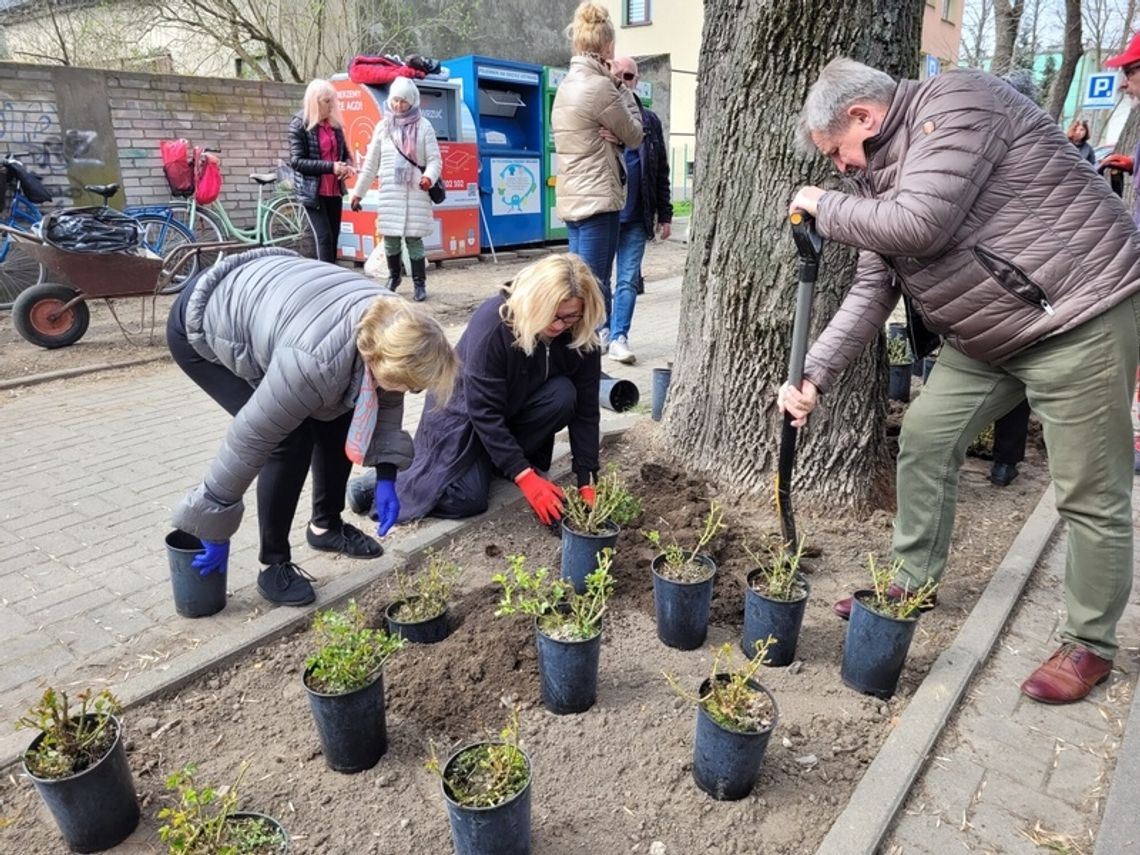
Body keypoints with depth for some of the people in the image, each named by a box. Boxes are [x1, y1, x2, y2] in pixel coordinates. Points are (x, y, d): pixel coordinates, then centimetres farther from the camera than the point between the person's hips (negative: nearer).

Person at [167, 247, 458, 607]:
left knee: (336, 417, 2)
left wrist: (386, 477, -7)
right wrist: (216, 528, -19)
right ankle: (274, 565, 0)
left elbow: (387, 400, -3)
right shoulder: (315, 363, -42)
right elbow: (250, 440, -31)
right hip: (200, 329, -7)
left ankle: (326, 525, 22)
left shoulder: (386, 327, -21)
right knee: (292, 439, -18)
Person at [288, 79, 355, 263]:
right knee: (324, 237, -13)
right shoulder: (299, 125, -5)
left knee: (333, 236, 7)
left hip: (335, 191, 6)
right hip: (313, 192, -6)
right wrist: (330, 167, -22)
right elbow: (296, 161, -12)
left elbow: (344, 152, 20)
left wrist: (348, 166, -5)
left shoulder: (335, 123, 11)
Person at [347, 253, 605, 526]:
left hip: (516, 407, 5)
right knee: (467, 498, -23)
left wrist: (586, 480, -20)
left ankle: (500, 457, -5)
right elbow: (484, 411, -31)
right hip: (464, 408, -5)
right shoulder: (492, 322, -33)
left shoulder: (581, 336, -20)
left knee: (564, 394, -26)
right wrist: (525, 476, -34)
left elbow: (585, 408, -13)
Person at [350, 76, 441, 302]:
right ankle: (394, 276, 26)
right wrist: (358, 192, 11)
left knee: (414, 238, -4)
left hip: (415, 193, -3)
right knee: (390, 238, 6)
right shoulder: (383, 126, 10)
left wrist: (429, 177, -23)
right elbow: (370, 163, 12)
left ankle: (419, 283, 7)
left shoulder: (423, 126, 2)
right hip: (389, 193, 3)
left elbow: (435, 159, -2)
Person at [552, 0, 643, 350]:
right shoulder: (600, 86, -13)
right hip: (597, 197, -9)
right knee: (594, 281, -5)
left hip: (571, 197, 9)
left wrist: (610, 137, -3)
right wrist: (624, 89, 7)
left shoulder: (566, 85, 13)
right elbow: (634, 136, -2)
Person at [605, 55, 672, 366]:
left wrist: (664, 214, 8)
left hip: (635, 217, 2)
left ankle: (618, 337, 7)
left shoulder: (649, 121, 10)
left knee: (628, 280, 2)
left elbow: (661, 171, 11)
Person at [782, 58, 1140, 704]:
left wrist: (825, 207, -12)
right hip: (989, 336, 9)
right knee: (926, 439, 9)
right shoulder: (885, 172, 10)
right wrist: (814, 377, -1)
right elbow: (872, 292, 8)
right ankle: (914, 582, 25)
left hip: (1080, 316, -9)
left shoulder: (956, 104, -15)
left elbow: (919, 225, -29)